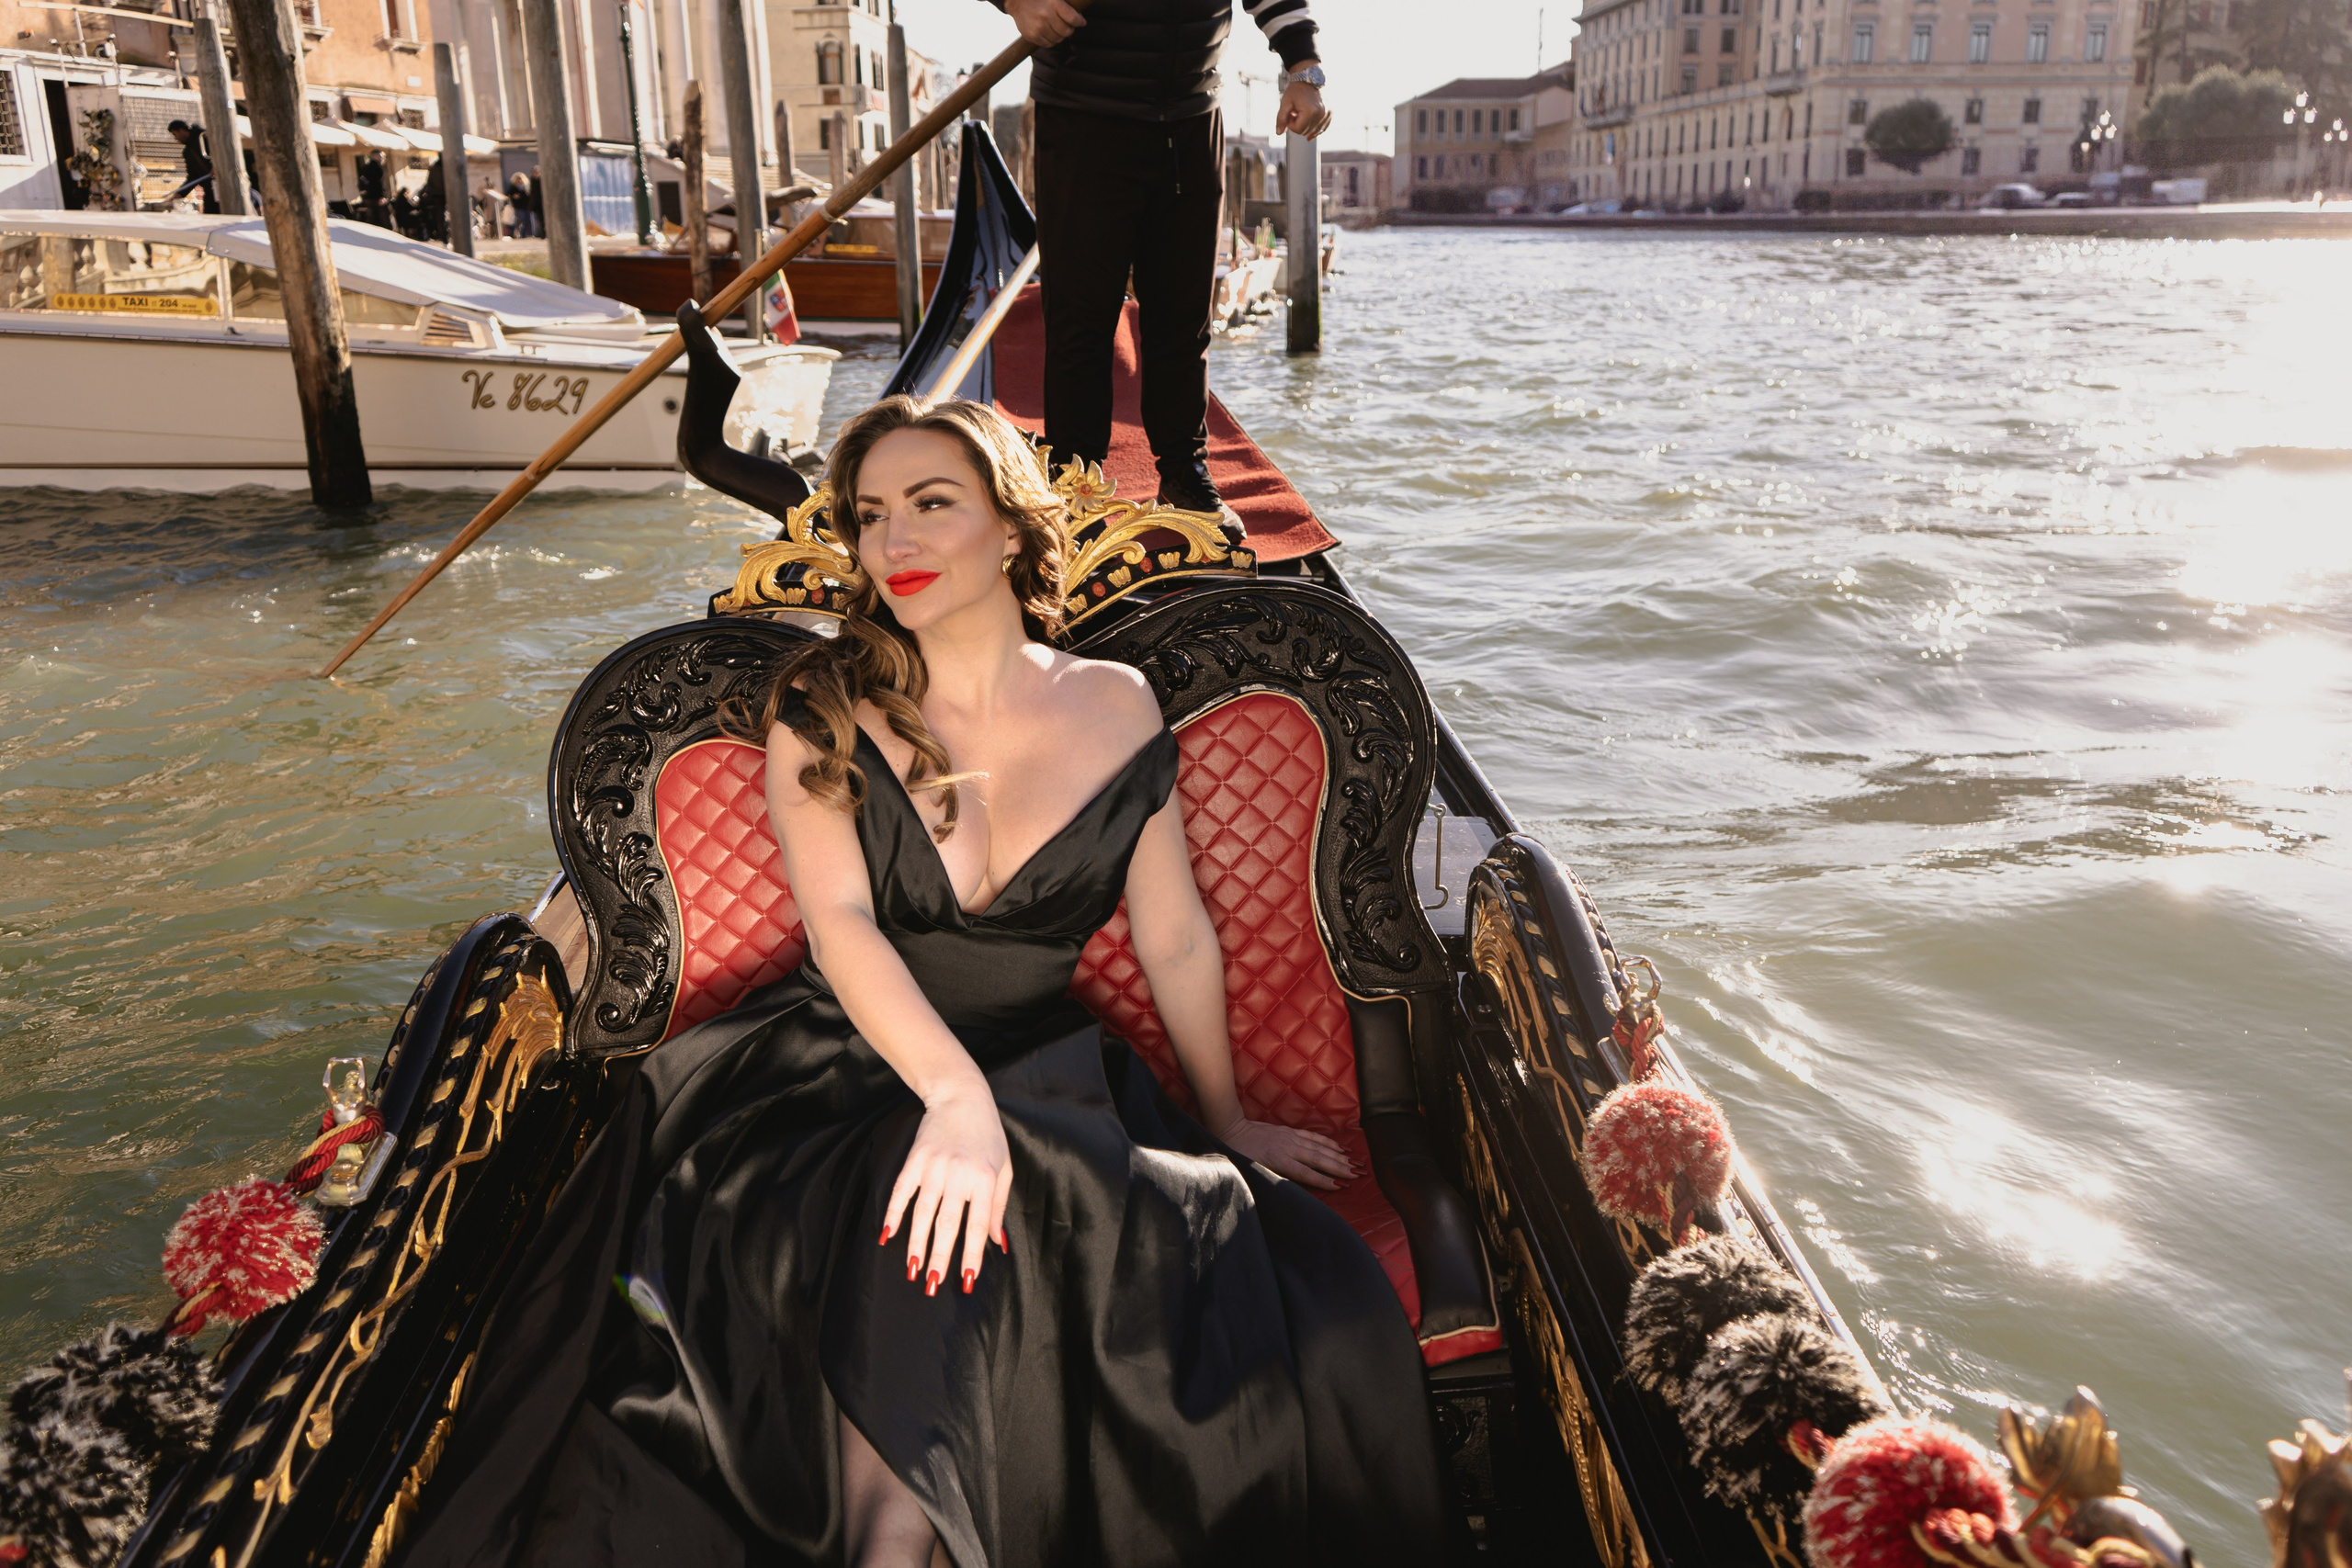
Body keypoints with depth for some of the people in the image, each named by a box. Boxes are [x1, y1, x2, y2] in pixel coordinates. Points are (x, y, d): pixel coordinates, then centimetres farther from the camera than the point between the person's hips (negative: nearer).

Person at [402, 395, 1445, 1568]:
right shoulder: (822, 712, -1)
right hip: (842, 1073, -2)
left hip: (1044, 1077, 3)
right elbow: (839, 922, -15)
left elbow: (1176, 938, 10)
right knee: (930, 1226, -36)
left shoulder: (1114, 709, 4)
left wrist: (1227, 1124, 15)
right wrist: (957, 1095, -31)